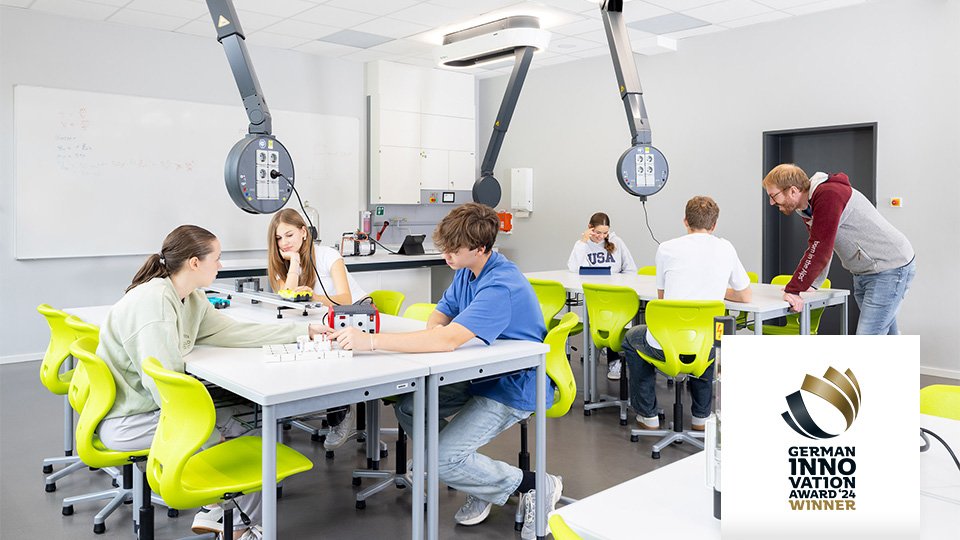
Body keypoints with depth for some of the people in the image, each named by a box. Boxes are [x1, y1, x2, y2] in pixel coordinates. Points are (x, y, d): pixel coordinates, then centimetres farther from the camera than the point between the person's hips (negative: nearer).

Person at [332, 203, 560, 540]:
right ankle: (482, 485, 10)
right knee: (408, 408, -3)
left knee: (444, 459, -19)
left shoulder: (501, 287, -28)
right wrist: (435, 328, -17)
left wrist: (372, 341, -40)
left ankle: (535, 487, 3)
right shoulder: (467, 272, 2)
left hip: (512, 387, -9)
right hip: (479, 375, 9)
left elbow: (449, 339, -39)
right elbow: (438, 320, 9)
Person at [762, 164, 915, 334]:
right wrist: (811, 284, 4)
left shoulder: (829, 195, -25)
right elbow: (817, 249, 12)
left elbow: (820, 250, -30)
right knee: (886, 333, 19)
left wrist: (793, 290, -28)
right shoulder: (807, 208, 6)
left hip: (891, 267, -10)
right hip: (863, 272, 10)